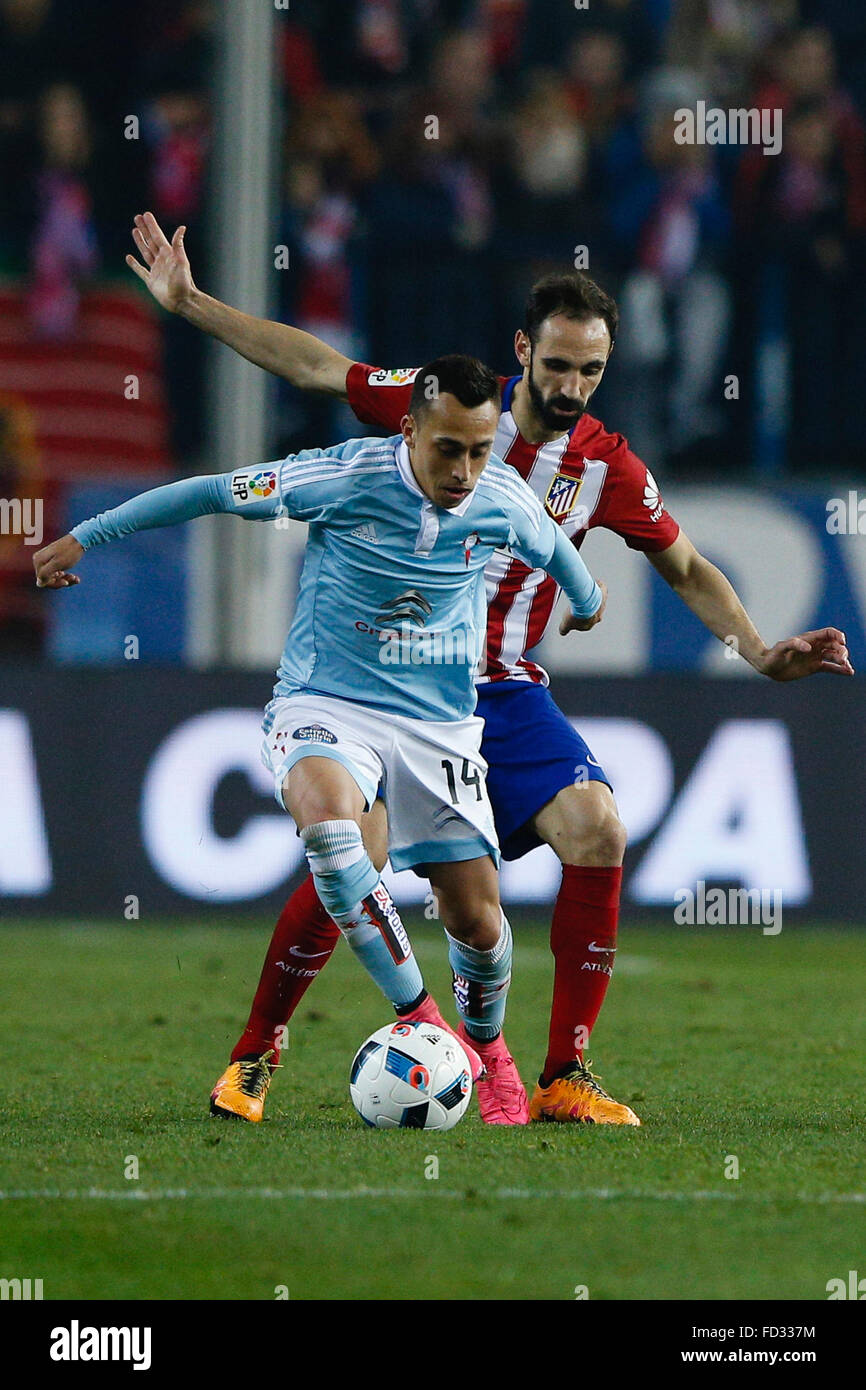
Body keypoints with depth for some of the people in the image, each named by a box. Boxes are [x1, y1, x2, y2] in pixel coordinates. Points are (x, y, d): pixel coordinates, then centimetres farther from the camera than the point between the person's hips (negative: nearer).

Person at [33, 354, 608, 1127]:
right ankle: (417, 1016, -25)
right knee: (327, 821, -36)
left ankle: (484, 1042, 31)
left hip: (440, 721, 3)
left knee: (477, 921, -4)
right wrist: (84, 538, 0)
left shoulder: (505, 501, -6)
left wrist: (586, 601, 41)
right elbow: (213, 493, -5)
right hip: (326, 706, -3)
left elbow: (551, 549, 19)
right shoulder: (344, 477, -16)